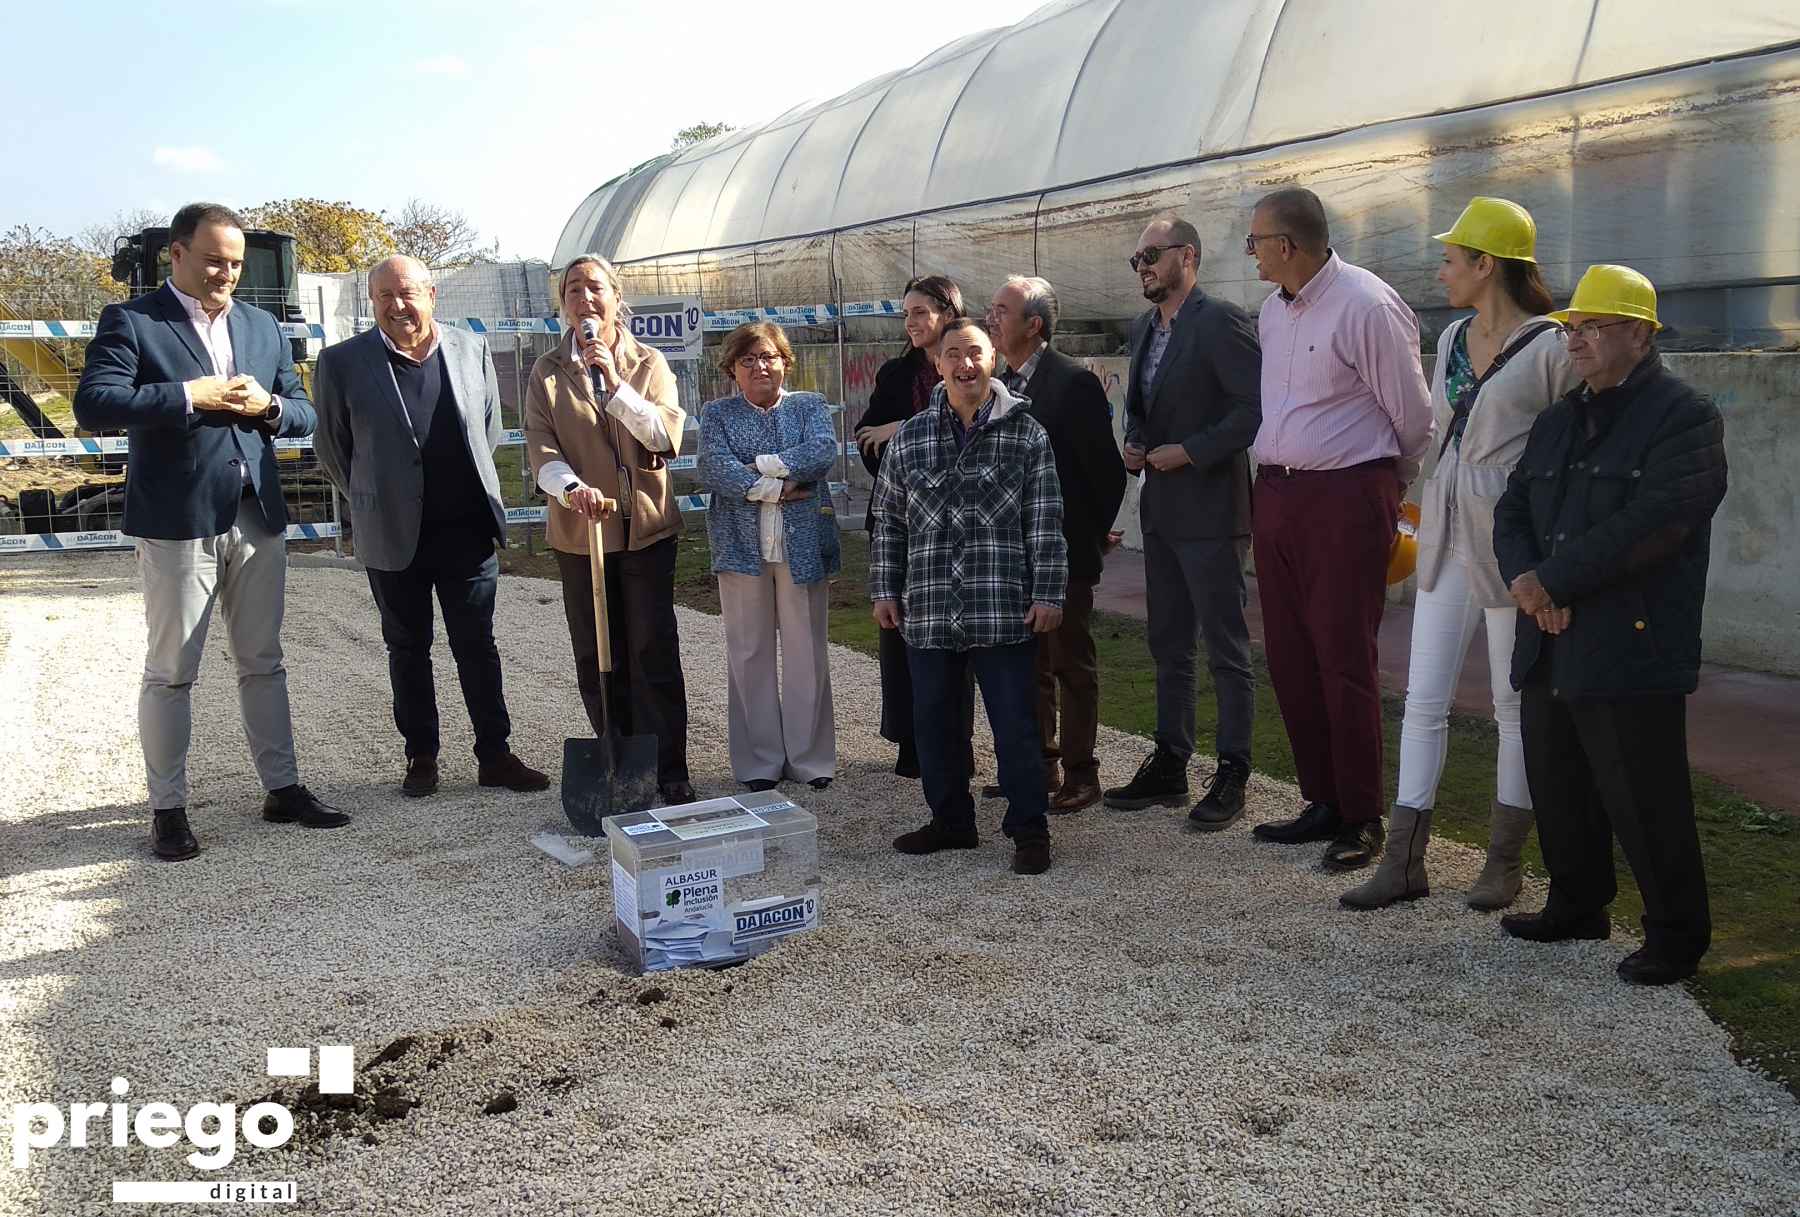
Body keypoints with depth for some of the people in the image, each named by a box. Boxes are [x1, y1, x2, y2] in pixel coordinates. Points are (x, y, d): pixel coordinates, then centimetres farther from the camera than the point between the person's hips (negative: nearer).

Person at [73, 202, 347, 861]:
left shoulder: (263, 327, 14)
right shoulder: (130, 322, -2)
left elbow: (304, 413, 15)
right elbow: (93, 405, -14)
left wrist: (268, 406, -6)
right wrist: (189, 395, -18)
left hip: (257, 516, 5)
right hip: (177, 521, -5)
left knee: (263, 663, 12)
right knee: (170, 673, 2)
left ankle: (282, 788, 21)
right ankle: (167, 808, 12)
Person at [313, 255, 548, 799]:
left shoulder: (472, 349, 2)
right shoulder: (342, 362, -5)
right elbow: (332, 446, 4)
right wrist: (373, 500, 10)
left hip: (467, 529, 1)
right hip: (393, 535, -1)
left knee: (477, 646, 8)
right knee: (407, 649, 11)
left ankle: (494, 755, 16)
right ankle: (421, 757, 22)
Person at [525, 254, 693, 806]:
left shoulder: (649, 363, 3)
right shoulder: (547, 371, 3)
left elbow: (668, 438, -9)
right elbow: (540, 450, -7)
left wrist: (615, 383, -17)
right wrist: (572, 488, -28)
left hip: (647, 526, -1)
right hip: (580, 530, 1)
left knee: (654, 650, -1)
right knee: (597, 656, 7)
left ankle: (669, 768, 7)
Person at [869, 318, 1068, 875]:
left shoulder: (1026, 433, 1)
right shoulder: (909, 437, 9)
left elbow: (1045, 522, -1)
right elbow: (888, 520, 14)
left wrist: (1047, 594, -6)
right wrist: (884, 589, 11)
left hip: (1004, 611, -3)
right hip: (929, 613, 4)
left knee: (1015, 721, 0)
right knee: (932, 719, 12)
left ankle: (1029, 829, 13)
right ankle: (951, 819, 28)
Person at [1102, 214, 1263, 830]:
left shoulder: (1220, 321, -12)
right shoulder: (1144, 328, 14)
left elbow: (1258, 404, -19)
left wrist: (1190, 451, -18)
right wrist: (1133, 445, 6)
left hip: (1210, 510, -9)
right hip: (1161, 509, 9)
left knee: (1226, 650, 0)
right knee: (1168, 646, 15)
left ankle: (1232, 774, 8)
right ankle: (1169, 765, 24)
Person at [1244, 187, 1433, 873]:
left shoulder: (1367, 306, -13)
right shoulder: (1272, 311, 11)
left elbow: (1412, 415, -6)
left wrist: (1396, 486, 8)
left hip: (1347, 498, -8)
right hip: (1277, 495, 8)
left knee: (1344, 662, -3)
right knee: (1289, 657, 10)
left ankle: (1362, 820, 10)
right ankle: (1322, 803, 23)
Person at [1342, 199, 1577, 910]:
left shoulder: (1550, 348, -10)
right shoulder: (1452, 339, 10)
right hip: (1446, 536, 7)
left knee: (1515, 705, 7)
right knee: (1423, 699, 4)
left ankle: (1504, 861, 20)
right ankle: (1404, 862, 10)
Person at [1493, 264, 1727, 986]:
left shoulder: (1686, 417, -7)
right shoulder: (1558, 421, 18)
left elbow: (1649, 525, -19)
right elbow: (1513, 509, 12)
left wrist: (1553, 580, -17)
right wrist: (1524, 577, -8)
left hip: (1631, 650, -8)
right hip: (1550, 644, 8)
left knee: (1643, 801, -2)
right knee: (1558, 789, 16)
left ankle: (1676, 935, 14)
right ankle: (1577, 906, 33)